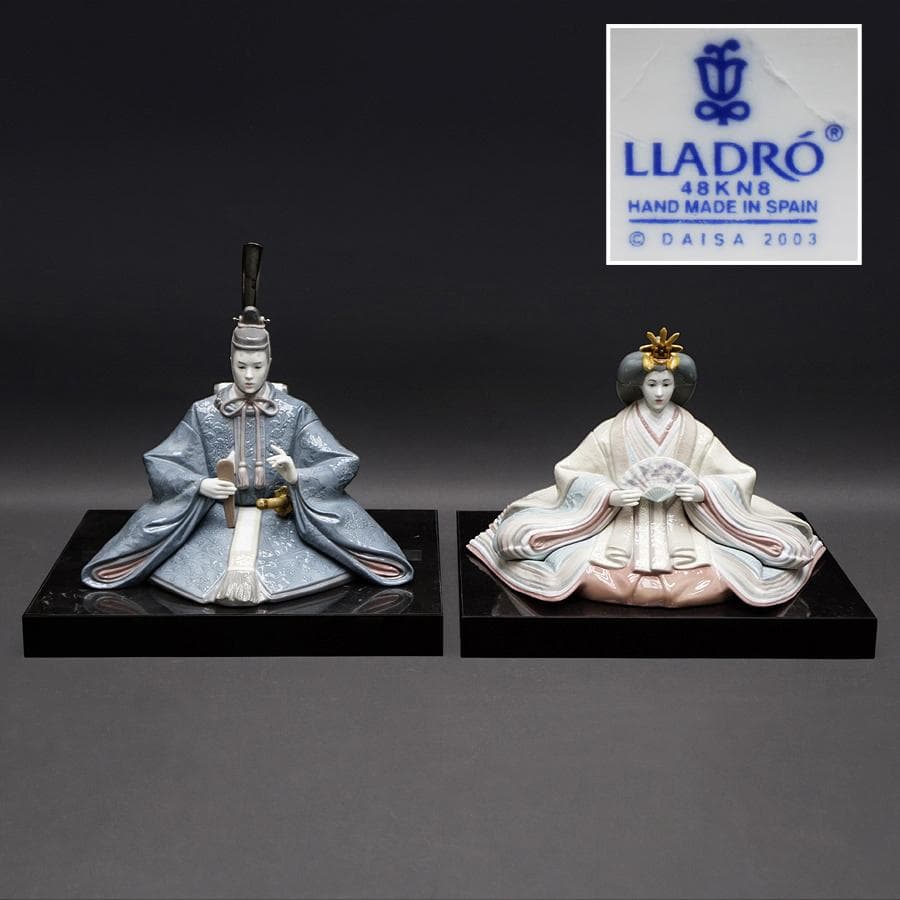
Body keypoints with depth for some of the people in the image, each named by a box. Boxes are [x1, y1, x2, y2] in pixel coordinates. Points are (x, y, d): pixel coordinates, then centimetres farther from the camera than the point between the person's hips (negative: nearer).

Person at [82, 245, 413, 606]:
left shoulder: (295, 412, -6)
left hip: (279, 516, 0)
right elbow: (157, 462, -3)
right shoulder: (204, 412, -4)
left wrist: (296, 476, -29)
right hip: (218, 514, 0)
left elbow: (344, 463, -9)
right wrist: (200, 485, -22)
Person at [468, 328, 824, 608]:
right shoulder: (612, 431, 1)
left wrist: (704, 491, -19)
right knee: (591, 578, -29)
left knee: (714, 583, -25)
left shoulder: (695, 433, 3)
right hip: (622, 524, -1)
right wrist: (609, 495, -17)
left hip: (682, 526, 1)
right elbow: (567, 471, 0)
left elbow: (742, 475, 1)